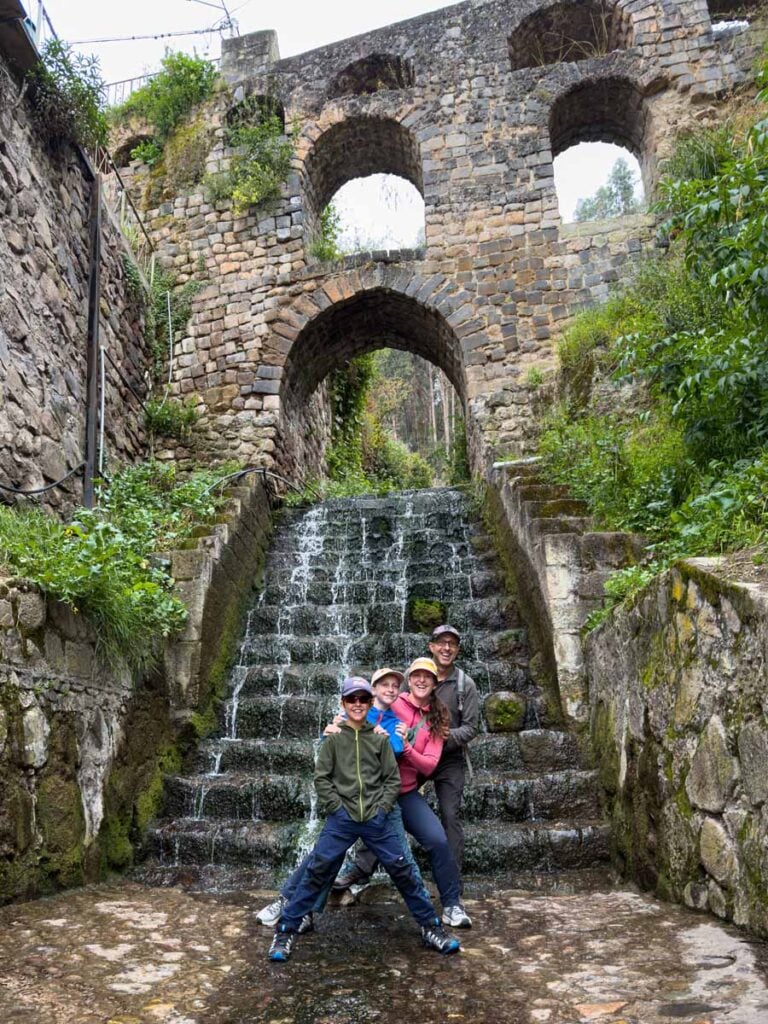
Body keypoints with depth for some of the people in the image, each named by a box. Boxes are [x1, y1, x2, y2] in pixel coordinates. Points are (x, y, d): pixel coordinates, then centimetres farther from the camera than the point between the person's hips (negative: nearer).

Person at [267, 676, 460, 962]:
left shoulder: (380, 739, 5)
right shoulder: (334, 738, 1)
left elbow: (393, 779, 7)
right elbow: (322, 778, 1)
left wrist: (381, 808, -4)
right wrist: (337, 808, -7)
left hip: (376, 819, 1)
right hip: (341, 819, -1)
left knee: (403, 871, 2)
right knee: (316, 871, -4)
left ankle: (431, 927, 16)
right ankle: (286, 930, 11)